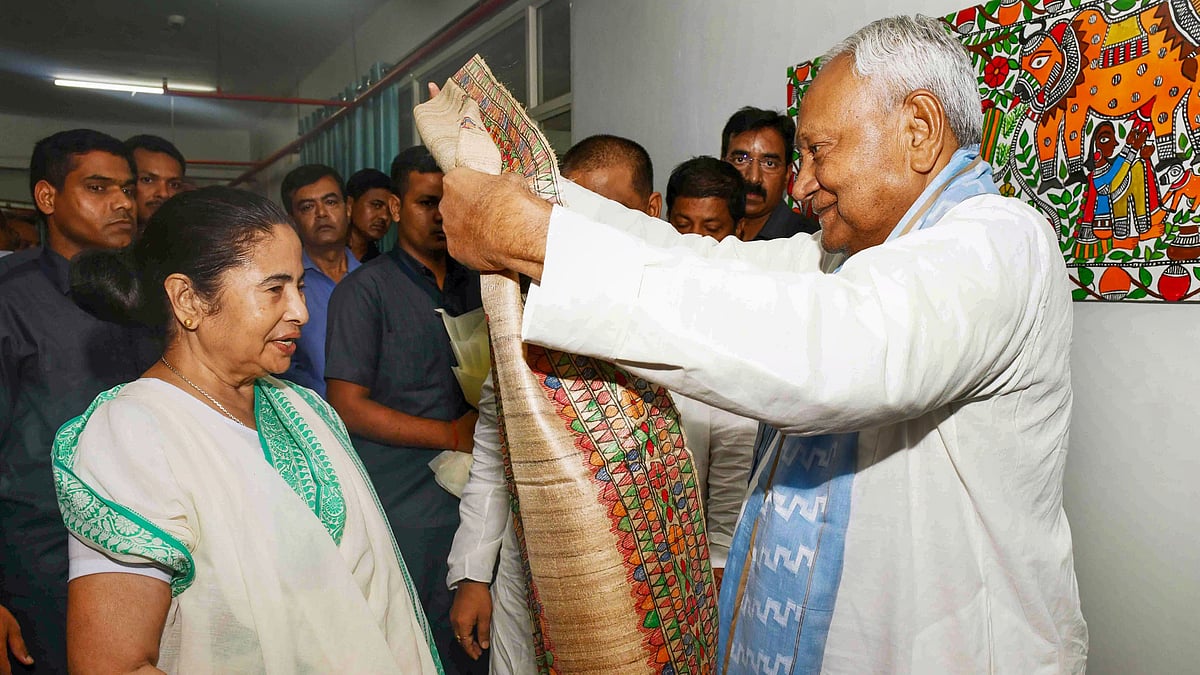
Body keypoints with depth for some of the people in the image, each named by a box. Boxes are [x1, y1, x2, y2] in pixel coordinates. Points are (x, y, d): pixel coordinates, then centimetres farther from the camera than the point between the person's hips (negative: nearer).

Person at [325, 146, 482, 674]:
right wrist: (453, 434, -12)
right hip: (402, 508, -5)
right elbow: (348, 408, -10)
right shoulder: (364, 290, -6)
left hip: (469, 498, 5)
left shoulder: (474, 284, 12)